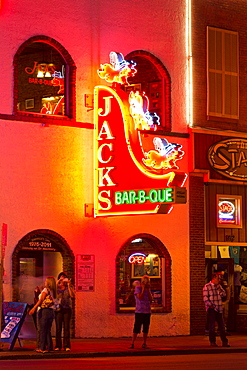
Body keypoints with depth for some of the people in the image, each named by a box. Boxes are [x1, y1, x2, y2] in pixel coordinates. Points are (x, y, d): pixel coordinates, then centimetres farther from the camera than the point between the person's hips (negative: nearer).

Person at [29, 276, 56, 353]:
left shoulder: (45, 290, -5)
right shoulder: (52, 291, 13)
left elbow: (41, 300, -15)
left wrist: (34, 308, -20)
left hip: (44, 311, -6)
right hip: (51, 311, 6)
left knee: (42, 330, -3)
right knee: (48, 331, 11)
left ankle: (42, 348, -4)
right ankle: (49, 347, 9)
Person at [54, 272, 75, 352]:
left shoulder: (69, 287, 8)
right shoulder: (57, 286, 8)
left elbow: (73, 295, -8)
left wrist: (69, 285, -12)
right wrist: (57, 283, -18)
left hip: (67, 309, 0)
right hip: (58, 308, 0)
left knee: (66, 327, -4)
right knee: (58, 328, -1)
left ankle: (67, 346, -3)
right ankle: (58, 346, 4)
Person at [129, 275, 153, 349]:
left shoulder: (148, 289, 12)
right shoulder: (137, 288, -3)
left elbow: (151, 299, 0)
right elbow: (140, 297, -16)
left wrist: (148, 289, -4)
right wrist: (143, 288, -12)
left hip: (147, 312, 5)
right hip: (139, 312, -5)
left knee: (146, 329, 4)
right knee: (136, 328, -7)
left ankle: (144, 344, 11)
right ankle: (132, 344, -2)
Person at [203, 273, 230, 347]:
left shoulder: (219, 286, 14)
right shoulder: (207, 286, -4)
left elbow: (224, 294, 10)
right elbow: (205, 298, -8)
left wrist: (219, 288, -3)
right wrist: (210, 305, -15)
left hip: (219, 309, 5)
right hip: (211, 309, -5)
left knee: (221, 325, 3)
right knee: (211, 326, 0)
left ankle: (224, 342, 5)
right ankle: (212, 342, 7)